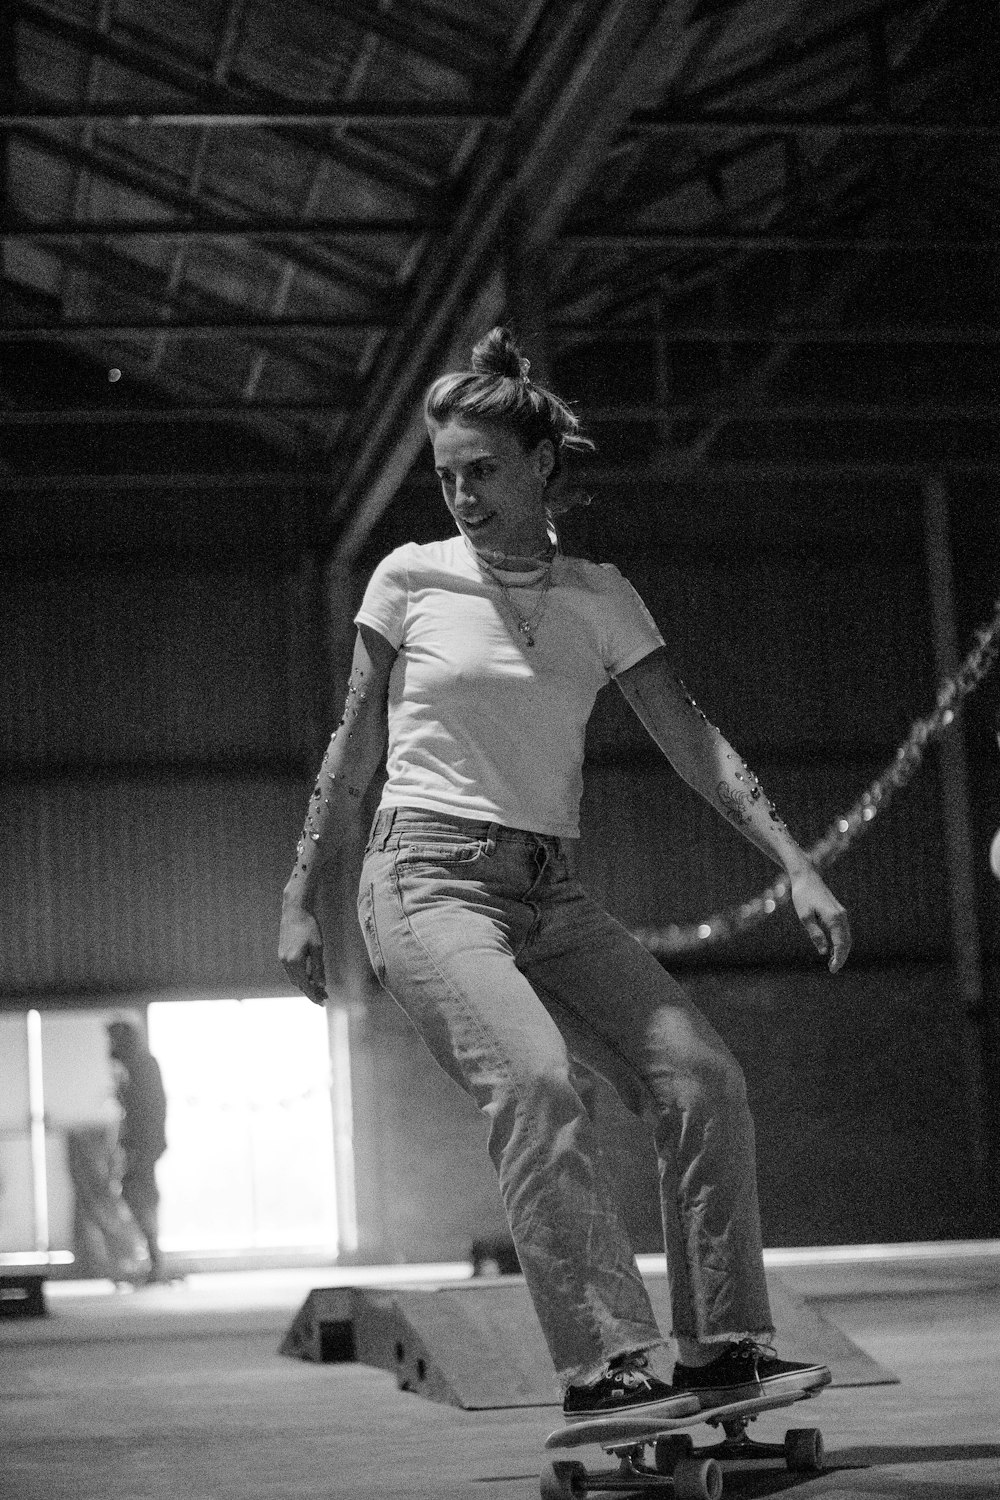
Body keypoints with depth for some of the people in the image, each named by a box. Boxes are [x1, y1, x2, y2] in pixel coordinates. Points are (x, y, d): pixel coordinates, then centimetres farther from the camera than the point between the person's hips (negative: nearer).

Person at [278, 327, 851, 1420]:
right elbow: (354, 747, 11)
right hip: (429, 880, -4)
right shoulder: (411, 579, 4)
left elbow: (693, 743, 5)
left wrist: (795, 864, -5)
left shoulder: (600, 596, 10)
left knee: (702, 1077, -13)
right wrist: (299, 898, 9)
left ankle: (722, 1342, -6)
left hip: (549, 897, 4)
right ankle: (606, 1358, -33)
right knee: (534, 1079, -29)